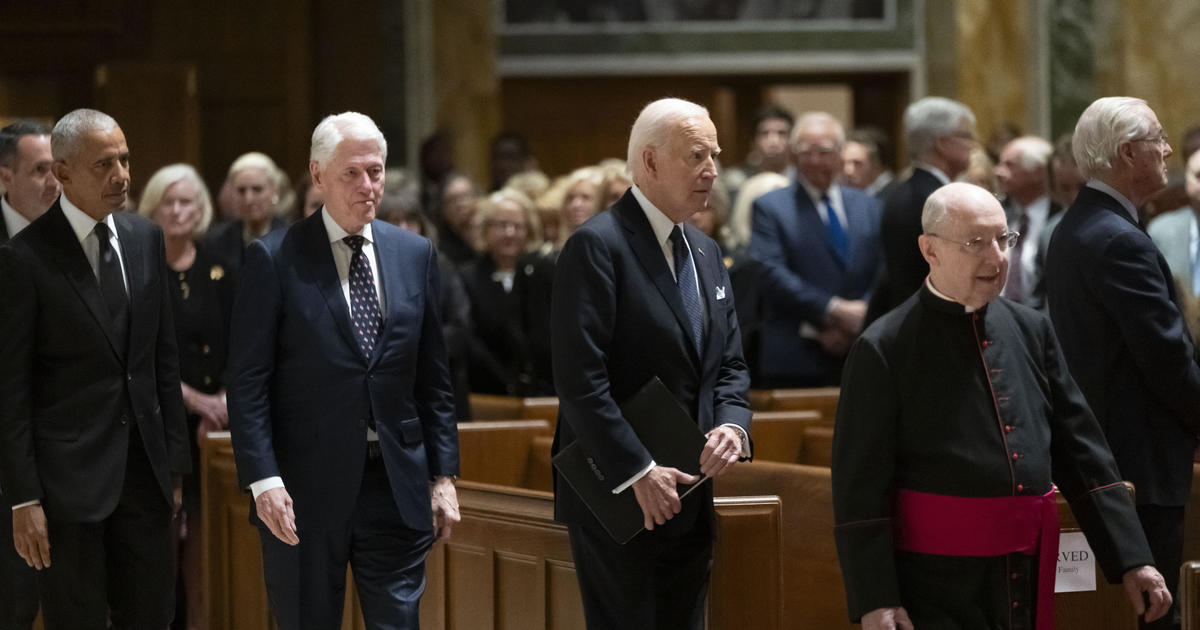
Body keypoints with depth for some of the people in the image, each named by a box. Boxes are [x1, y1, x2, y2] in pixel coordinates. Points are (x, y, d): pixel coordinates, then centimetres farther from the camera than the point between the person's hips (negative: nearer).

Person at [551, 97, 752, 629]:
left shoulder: (705, 252, 15)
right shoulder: (598, 246, -12)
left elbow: (729, 362, 18)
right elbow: (580, 379, -19)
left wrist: (732, 425, -4)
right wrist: (638, 473, -21)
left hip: (685, 497, 8)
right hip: (615, 498, -8)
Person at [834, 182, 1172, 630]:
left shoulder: (1030, 330, 10)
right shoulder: (883, 349, -6)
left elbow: (1080, 450, 12)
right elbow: (860, 488, -8)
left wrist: (1131, 559, 7)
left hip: (1026, 576, 5)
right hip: (935, 585, -5)